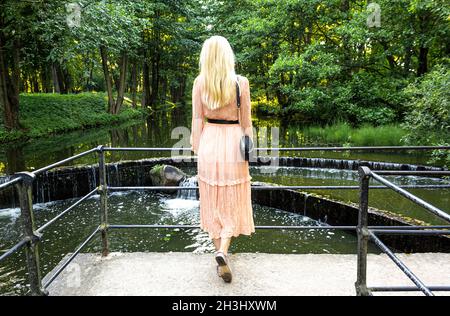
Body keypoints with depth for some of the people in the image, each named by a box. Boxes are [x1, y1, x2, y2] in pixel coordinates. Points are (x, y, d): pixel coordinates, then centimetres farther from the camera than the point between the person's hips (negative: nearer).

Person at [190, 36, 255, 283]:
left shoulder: (200, 82, -2)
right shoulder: (241, 82, -5)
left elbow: (197, 119, -1)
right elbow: (246, 121, -3)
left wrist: (197, 148, 8)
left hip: (209, 142, 2)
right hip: (233, 143, -1)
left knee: (213, 203, 14)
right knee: (233, 204, 11)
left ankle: (219, 253, 23)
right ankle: (222, 252, -7)